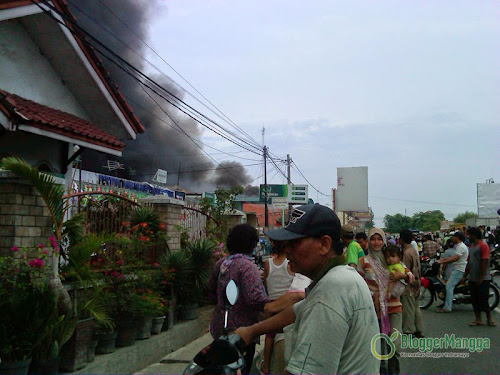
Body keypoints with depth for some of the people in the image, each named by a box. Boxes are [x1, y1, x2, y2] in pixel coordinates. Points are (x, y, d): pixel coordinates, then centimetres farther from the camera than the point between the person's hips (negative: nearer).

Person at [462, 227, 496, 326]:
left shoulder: (483, 246, -11)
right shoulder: (471, 247, 17)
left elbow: (485, 262, -17)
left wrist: (481, 278, -20)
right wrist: (464, 277, 16)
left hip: (483, 279, -8)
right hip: (472, 279, 9)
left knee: (483, 300, -5)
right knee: (475, 300, 9)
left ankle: (489, 318, 10)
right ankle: (478, 319, 15)